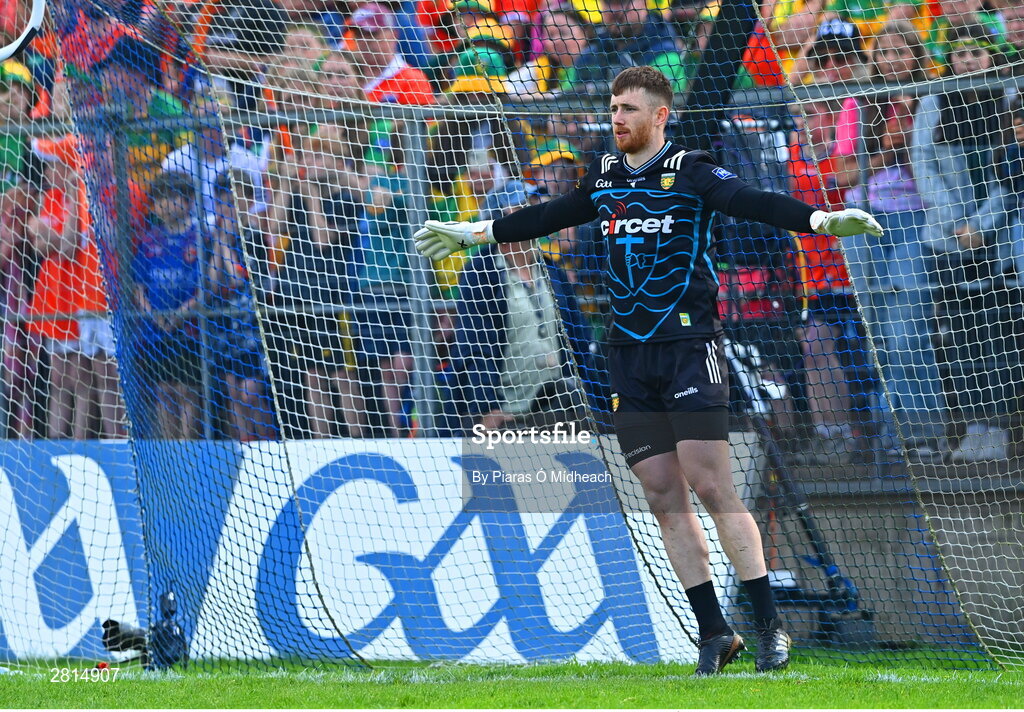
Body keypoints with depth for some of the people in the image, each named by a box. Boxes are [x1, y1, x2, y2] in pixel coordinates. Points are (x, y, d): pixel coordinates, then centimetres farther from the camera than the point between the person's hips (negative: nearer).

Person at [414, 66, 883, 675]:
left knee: (710, 485, -13)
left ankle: (771, 625, -9)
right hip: (630, 356, 6)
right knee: (664, 497, 2)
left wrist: (820, 219, -36)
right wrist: (473, 233, 38)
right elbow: (550, 217, 29)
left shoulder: (690, 173, -5)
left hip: (691, 345, -6)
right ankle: (714, 632, 6)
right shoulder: (605, 177, 13)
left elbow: (753, 203, -19)